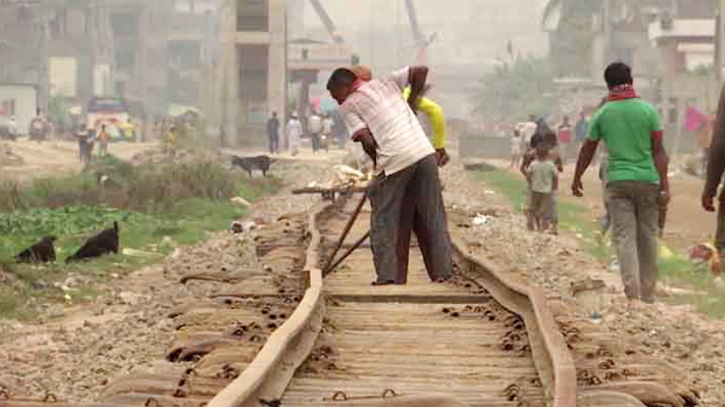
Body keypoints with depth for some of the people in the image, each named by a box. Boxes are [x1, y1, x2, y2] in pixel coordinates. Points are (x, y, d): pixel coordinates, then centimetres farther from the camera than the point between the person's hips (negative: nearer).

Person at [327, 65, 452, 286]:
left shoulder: (349, 105, 6)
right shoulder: (386, 82, 21)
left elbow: (367, 141, -4)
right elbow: (421, 71, 18)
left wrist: (377, 162, 13)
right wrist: (412, 101, 25)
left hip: (394, 160, -5)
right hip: (425, 152, 5)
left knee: (384, 221, 6)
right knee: (432, 216, 12)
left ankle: (388, 274, -1)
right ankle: (442, 271, 12)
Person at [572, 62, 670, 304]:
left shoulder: (603, 114, 1)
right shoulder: (648, 110, -1)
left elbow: (588, 150, 9)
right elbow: (659, 151, -4)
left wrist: (577, 179, 22)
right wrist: (665, 186, -3)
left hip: (618, 182, 0)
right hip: (647, 180, 0)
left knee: (624, 236, -2)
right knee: (648, 236, 10)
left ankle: (632, 289, -18)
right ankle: (648, 294, 17)